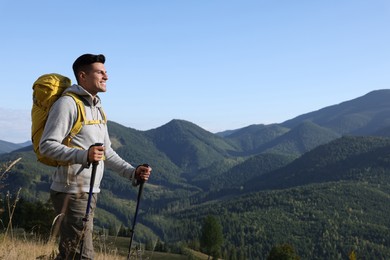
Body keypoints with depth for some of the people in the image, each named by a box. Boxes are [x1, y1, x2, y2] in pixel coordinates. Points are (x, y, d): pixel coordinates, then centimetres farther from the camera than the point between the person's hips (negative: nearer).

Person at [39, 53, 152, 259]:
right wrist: (84, 155, -33)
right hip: (72, 192, -9)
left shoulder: (97, 108, 18)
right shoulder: (68, 103, -11)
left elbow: (106, 152, 23)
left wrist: (132, 172, 11)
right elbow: (47, 146, -19)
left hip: (89, 192, 9)